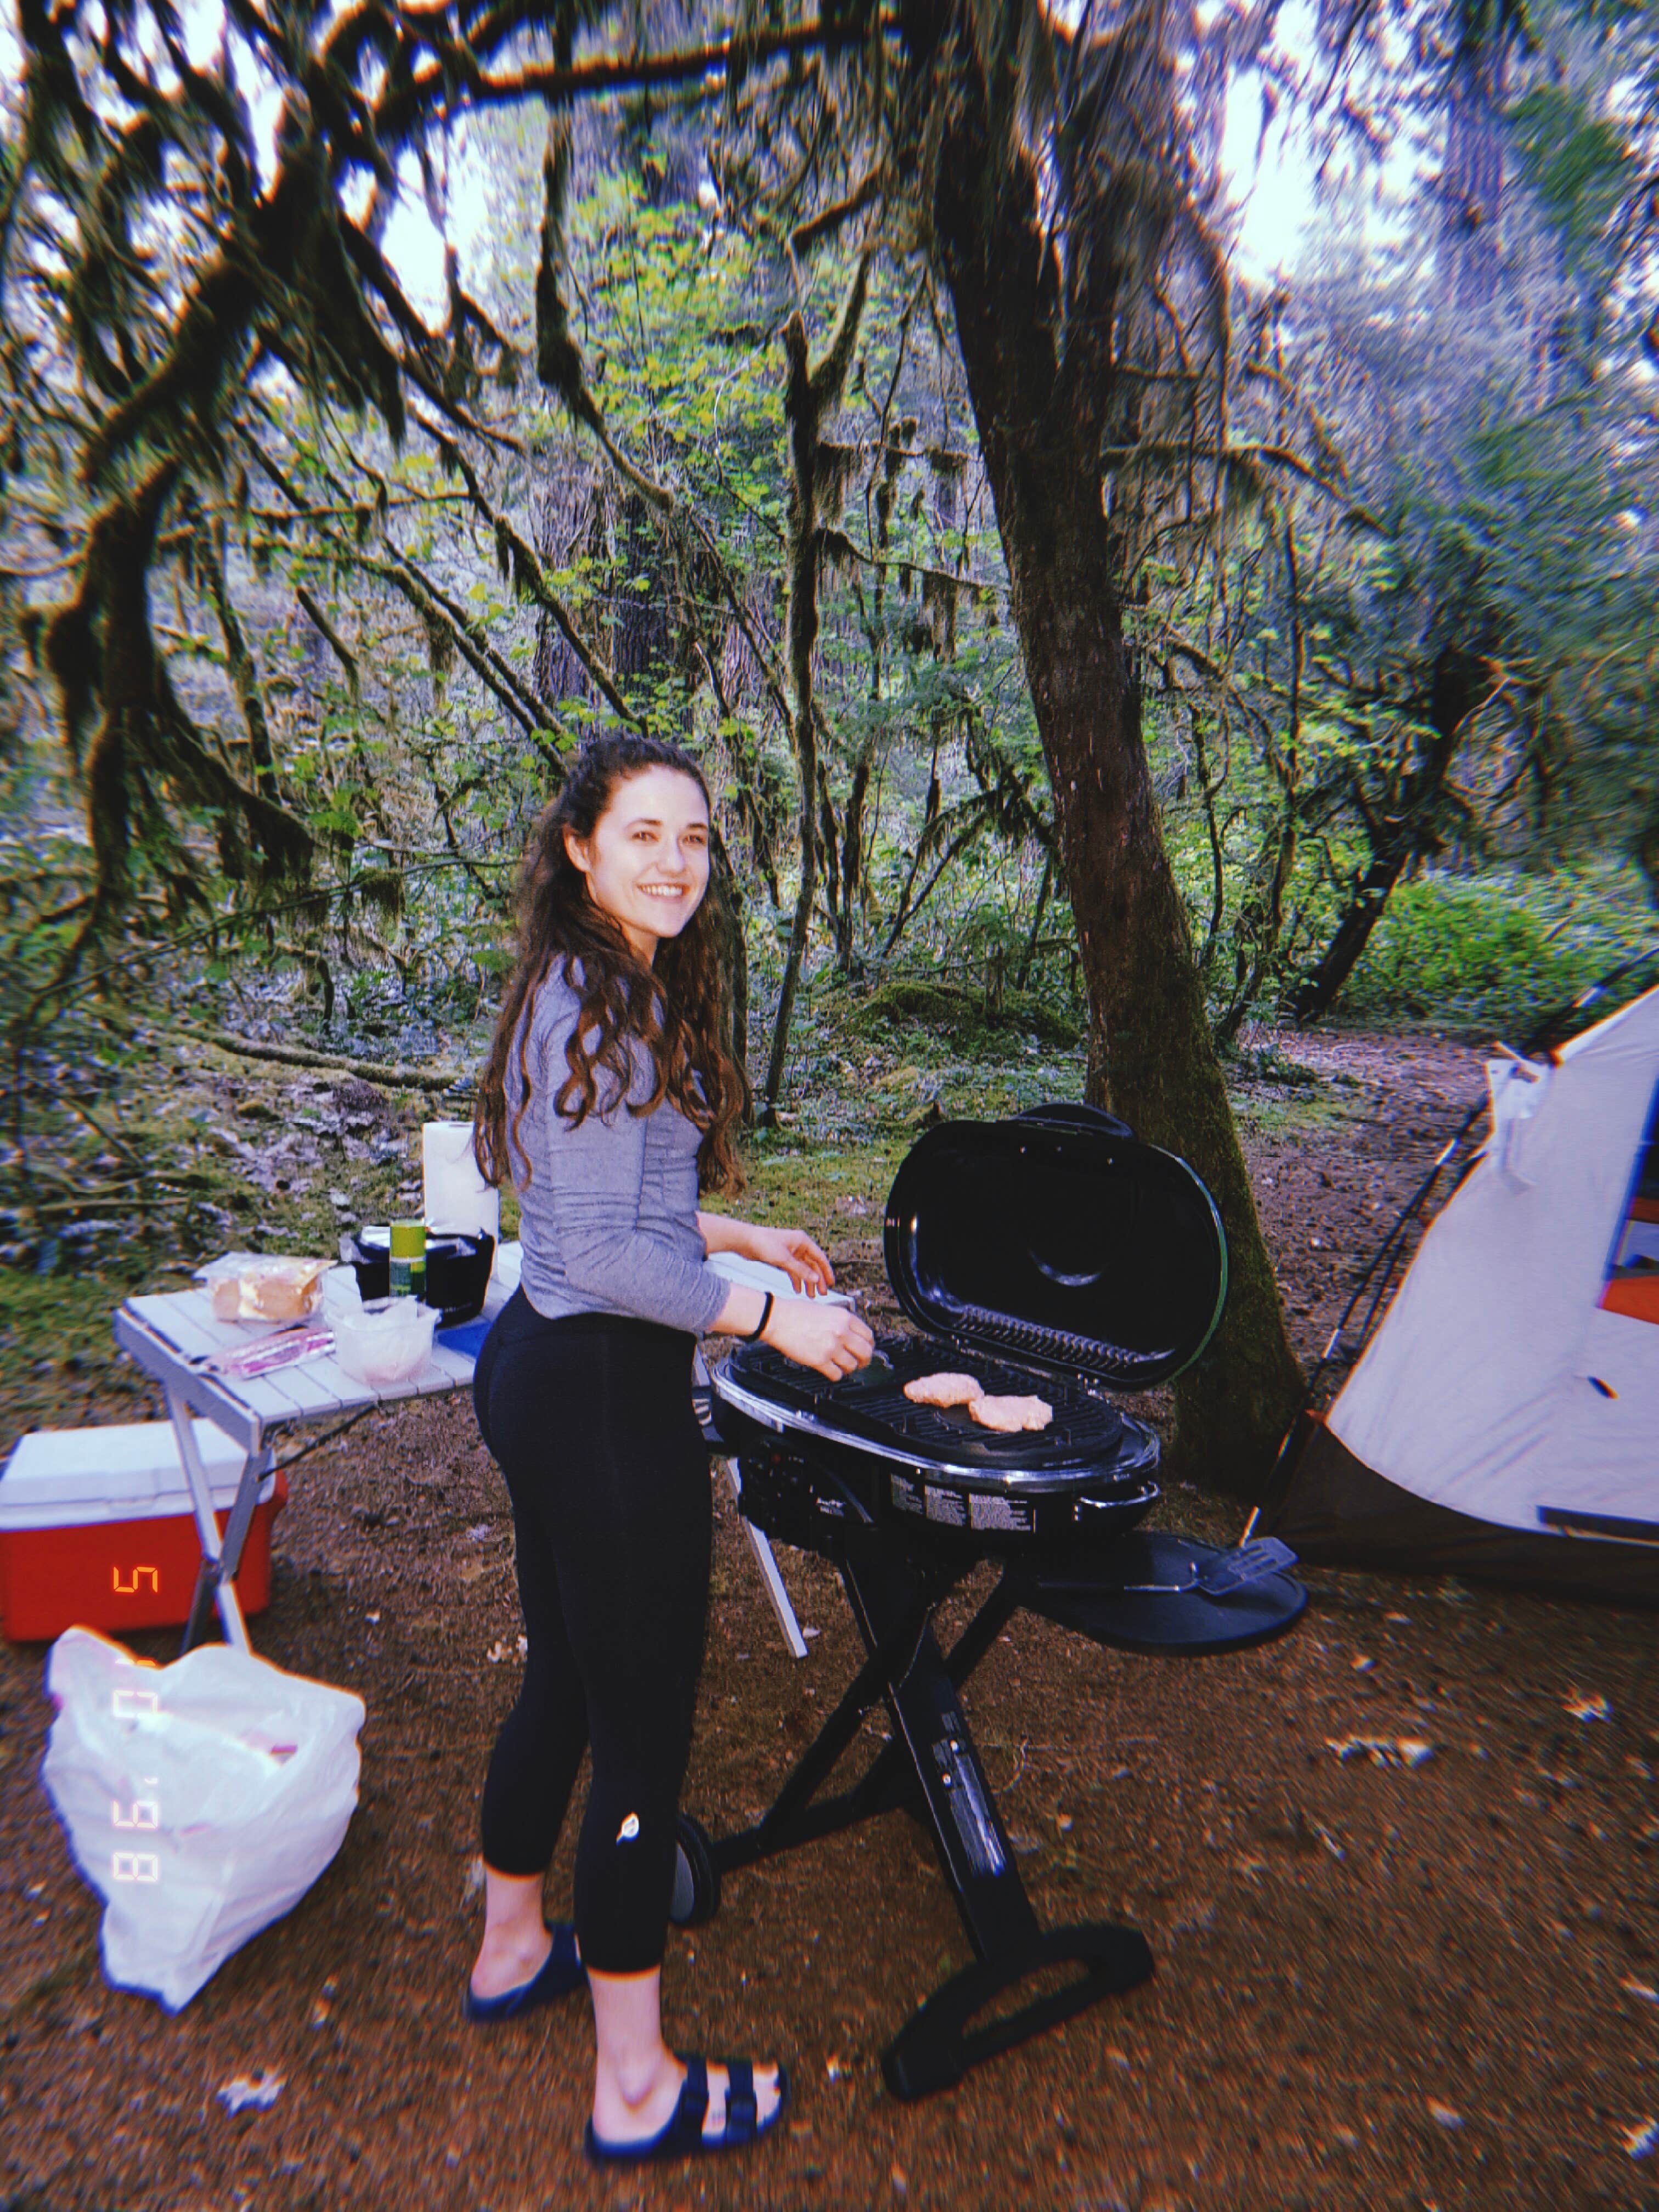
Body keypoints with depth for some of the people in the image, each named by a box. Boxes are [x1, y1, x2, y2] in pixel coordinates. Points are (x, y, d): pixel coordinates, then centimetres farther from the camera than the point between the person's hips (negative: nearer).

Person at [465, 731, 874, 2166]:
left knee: (565, 1679, 25)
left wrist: (743, 1234, 22)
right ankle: (636, 2088, 27)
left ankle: (513, 1948, 48)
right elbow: (602, 1253, -24)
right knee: (644, 1725, 6)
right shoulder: (599, 1002, -20)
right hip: (605, 1392, -10)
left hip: (542, 1369, 10)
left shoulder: (606, 989, 11)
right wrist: (772, 1319, -16)